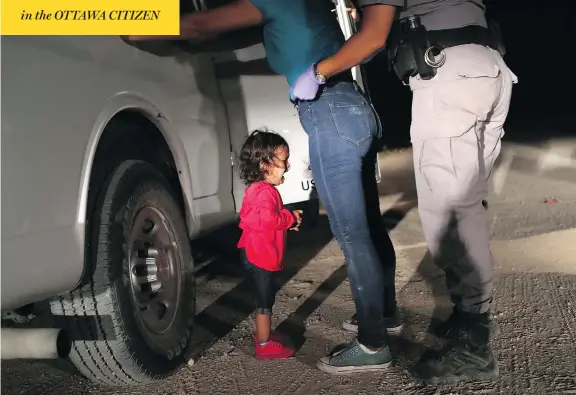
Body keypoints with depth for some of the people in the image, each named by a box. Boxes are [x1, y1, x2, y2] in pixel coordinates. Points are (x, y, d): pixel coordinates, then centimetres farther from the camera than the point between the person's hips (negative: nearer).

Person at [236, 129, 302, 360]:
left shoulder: (257, 189, 12)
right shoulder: (265, 192, -22)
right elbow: (269, 219, -36)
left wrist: (287, 219, 9)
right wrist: (291, 218, -18)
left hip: (256, 253, 10)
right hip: (261, 255, -10)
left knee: (265, 298, 21)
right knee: (265, 300, -1)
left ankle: (263, 334, 34)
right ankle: (264, 345, 9)